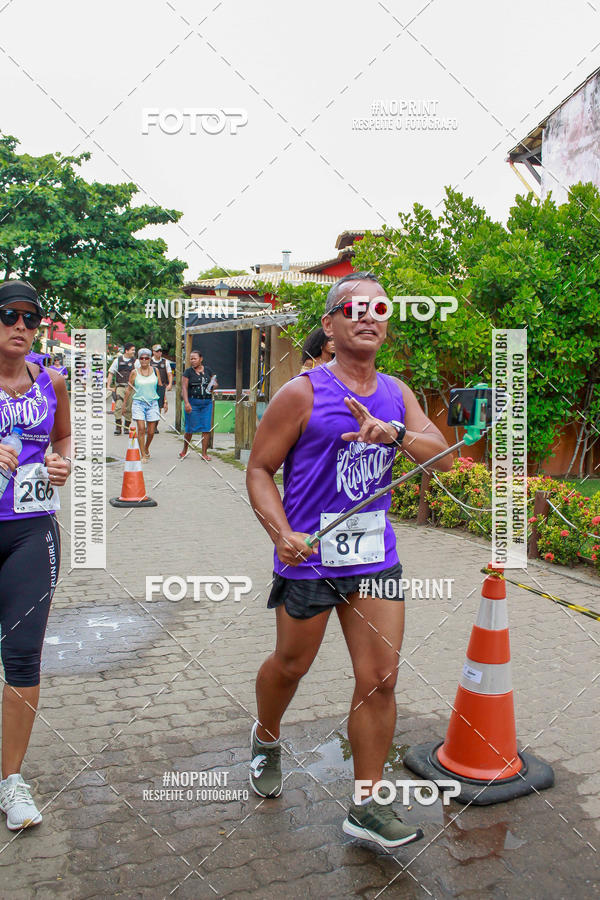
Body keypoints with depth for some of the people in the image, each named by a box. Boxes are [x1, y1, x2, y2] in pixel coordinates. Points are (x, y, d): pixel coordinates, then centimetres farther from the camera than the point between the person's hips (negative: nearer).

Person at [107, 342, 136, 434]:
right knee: (118, 406, -11)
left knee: (128, 408, 3)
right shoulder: (118, 360, 6)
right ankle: (118, 426, -5)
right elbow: (111, 373, 10)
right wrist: (108, 386, 3)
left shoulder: (135, 361, 5)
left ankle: (126, 427, 15)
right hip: (119, 386, 0)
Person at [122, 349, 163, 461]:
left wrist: (164, 401, 9)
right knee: (141, 429, -11)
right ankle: (143, 455, -3)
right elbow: (129, 389, 8)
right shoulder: (134, 373, 1)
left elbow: (160, 387, 13)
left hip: (152, 403, 2)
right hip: (138, 403, -1)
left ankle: (146, 448, 31)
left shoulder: (155, 371, 5)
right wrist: (124, 404, 10)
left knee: (151, 431, 2)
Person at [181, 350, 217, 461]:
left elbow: (215, 383, 19)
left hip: (207, 403, 3)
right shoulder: (188, 372, 0)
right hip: (193, 402, -3)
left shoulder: (208, 370, 10)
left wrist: (213, 386, -6)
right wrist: (186, 403, -19)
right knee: (190, 428, 3)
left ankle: (204, 453, 8)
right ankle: (185, 450, 25)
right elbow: (184, 388, -7)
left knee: (207, 428, 0)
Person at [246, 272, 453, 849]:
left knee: (380, 678, 4)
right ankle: (266, 738, 47)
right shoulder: (302, 393, -7)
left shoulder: (397, 393, 8)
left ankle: (367, 808, 20)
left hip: (376, 557, 4)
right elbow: (259, 468, -5)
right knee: (291, 665, 14)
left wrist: (393, 433, -20)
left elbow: (442, 456, -1)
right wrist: (281, 534, -19)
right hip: (309, 558, -4)